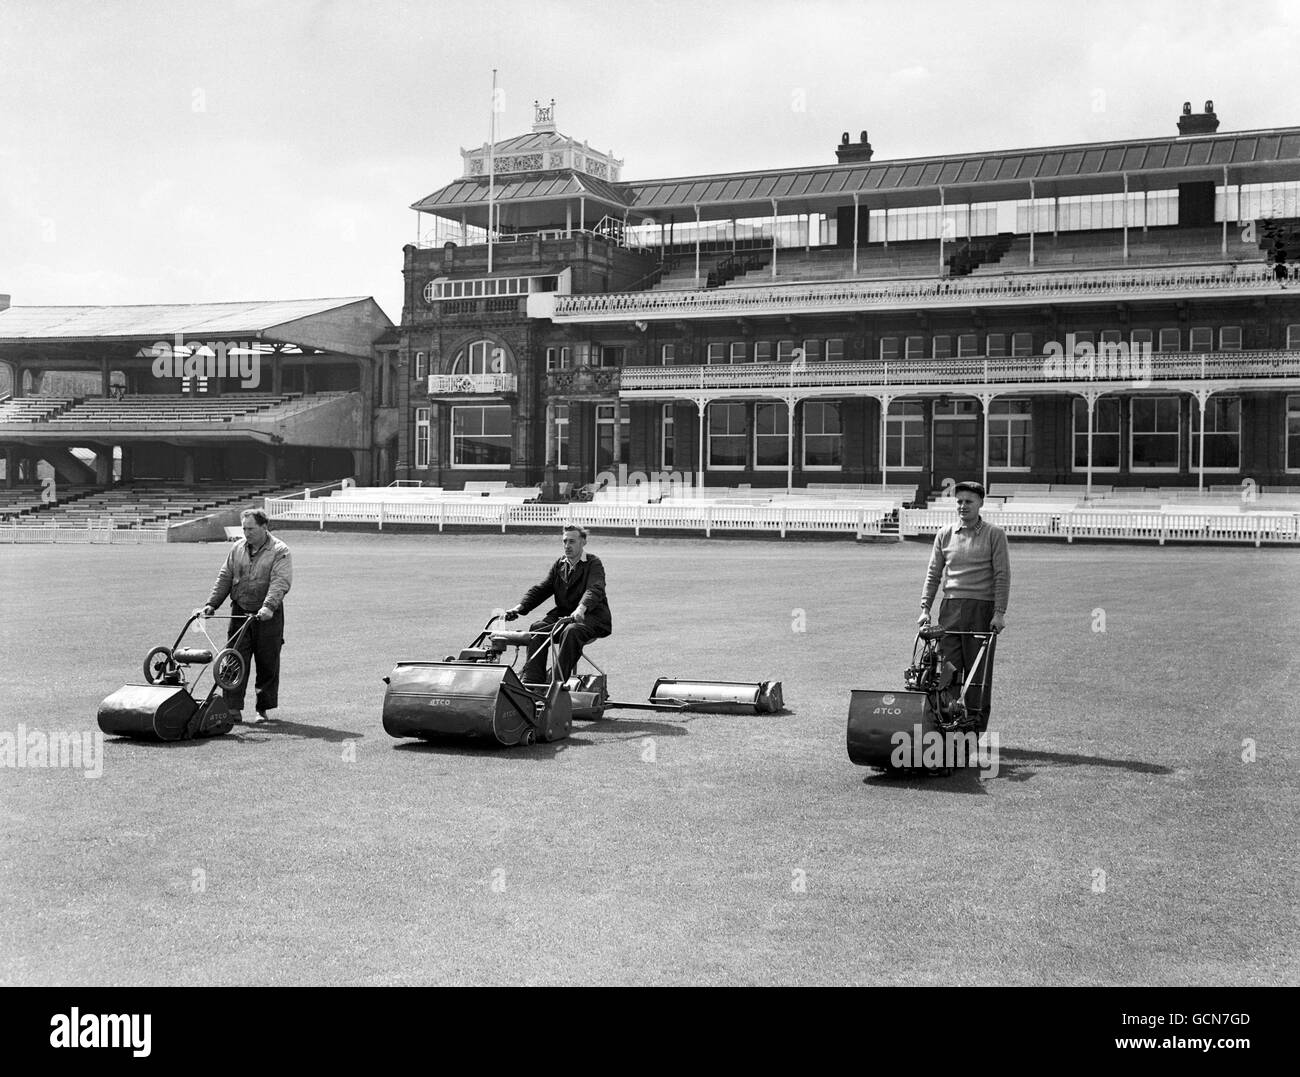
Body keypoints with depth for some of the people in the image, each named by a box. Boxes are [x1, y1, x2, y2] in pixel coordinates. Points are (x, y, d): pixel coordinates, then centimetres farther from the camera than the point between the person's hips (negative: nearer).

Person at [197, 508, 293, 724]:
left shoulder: (280, 552, -7)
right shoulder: (237, 549, 10)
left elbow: (280, 583, -19)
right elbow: (224, 578, 13)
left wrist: (268, 606, -33)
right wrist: (212, 604, 2)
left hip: (268, 617, -4)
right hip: (240, 613, 4)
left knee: (268, 664, 4)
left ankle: (264, 709, 16)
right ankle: (233, 709, -2)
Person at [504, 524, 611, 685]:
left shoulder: (593, 563, -4)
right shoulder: (559, 565, 16)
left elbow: (595, 589, -23)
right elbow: (541, 589, 8)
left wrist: (581, 608, -45)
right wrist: (520, 607, -9)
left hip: (591, 617, -6)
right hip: (563, 614, 6)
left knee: (571, 631, -37)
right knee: (537, 628, -20)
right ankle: (532, 681, -25)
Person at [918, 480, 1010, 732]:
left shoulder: (994, 534, 1)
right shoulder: (945, 535, 11)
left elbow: (1002, 575, -3)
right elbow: (933, 574, 12)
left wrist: (999, 612, -11)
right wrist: (925, 608, 3)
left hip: (982, 609, -3)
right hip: (950, 608, 3)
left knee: (978, 673, 0)